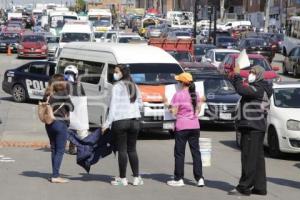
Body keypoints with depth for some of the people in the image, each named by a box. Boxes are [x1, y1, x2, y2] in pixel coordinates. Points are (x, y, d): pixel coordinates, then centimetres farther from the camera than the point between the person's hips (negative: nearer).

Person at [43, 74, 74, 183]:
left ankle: (55, 175, 16)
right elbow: (71, 107, -6)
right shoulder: (63, 94, -12)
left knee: (53, 149, 14)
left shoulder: (47, 95, 4)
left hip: (49, 124, 6)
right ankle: (55, 176, -4)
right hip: (60, 124, -6)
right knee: (60, 151, -1)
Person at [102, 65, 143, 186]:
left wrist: (108, 123, -11)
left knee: (122, 150, -2)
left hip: (120, 120, -6)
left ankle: (122, 179, 1)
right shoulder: (134, 86, 14)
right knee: (132, 150, 11)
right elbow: (140, 104, 17)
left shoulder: (117, 86, -7)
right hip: (134, 120, 6)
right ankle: (136, 178, 10)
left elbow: (114, 106, -12)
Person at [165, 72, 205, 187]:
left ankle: (179, 179, 6)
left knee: (179, 153, 3)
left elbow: (174, 112, -12)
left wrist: (168, 105, 5)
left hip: (182, 127, -5)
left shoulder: (178, 95, -11)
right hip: (195, 126, 5)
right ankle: (199, 178, 5)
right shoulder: (195, 94, 6)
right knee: (196, 152, 8)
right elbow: (198, 110, 11)